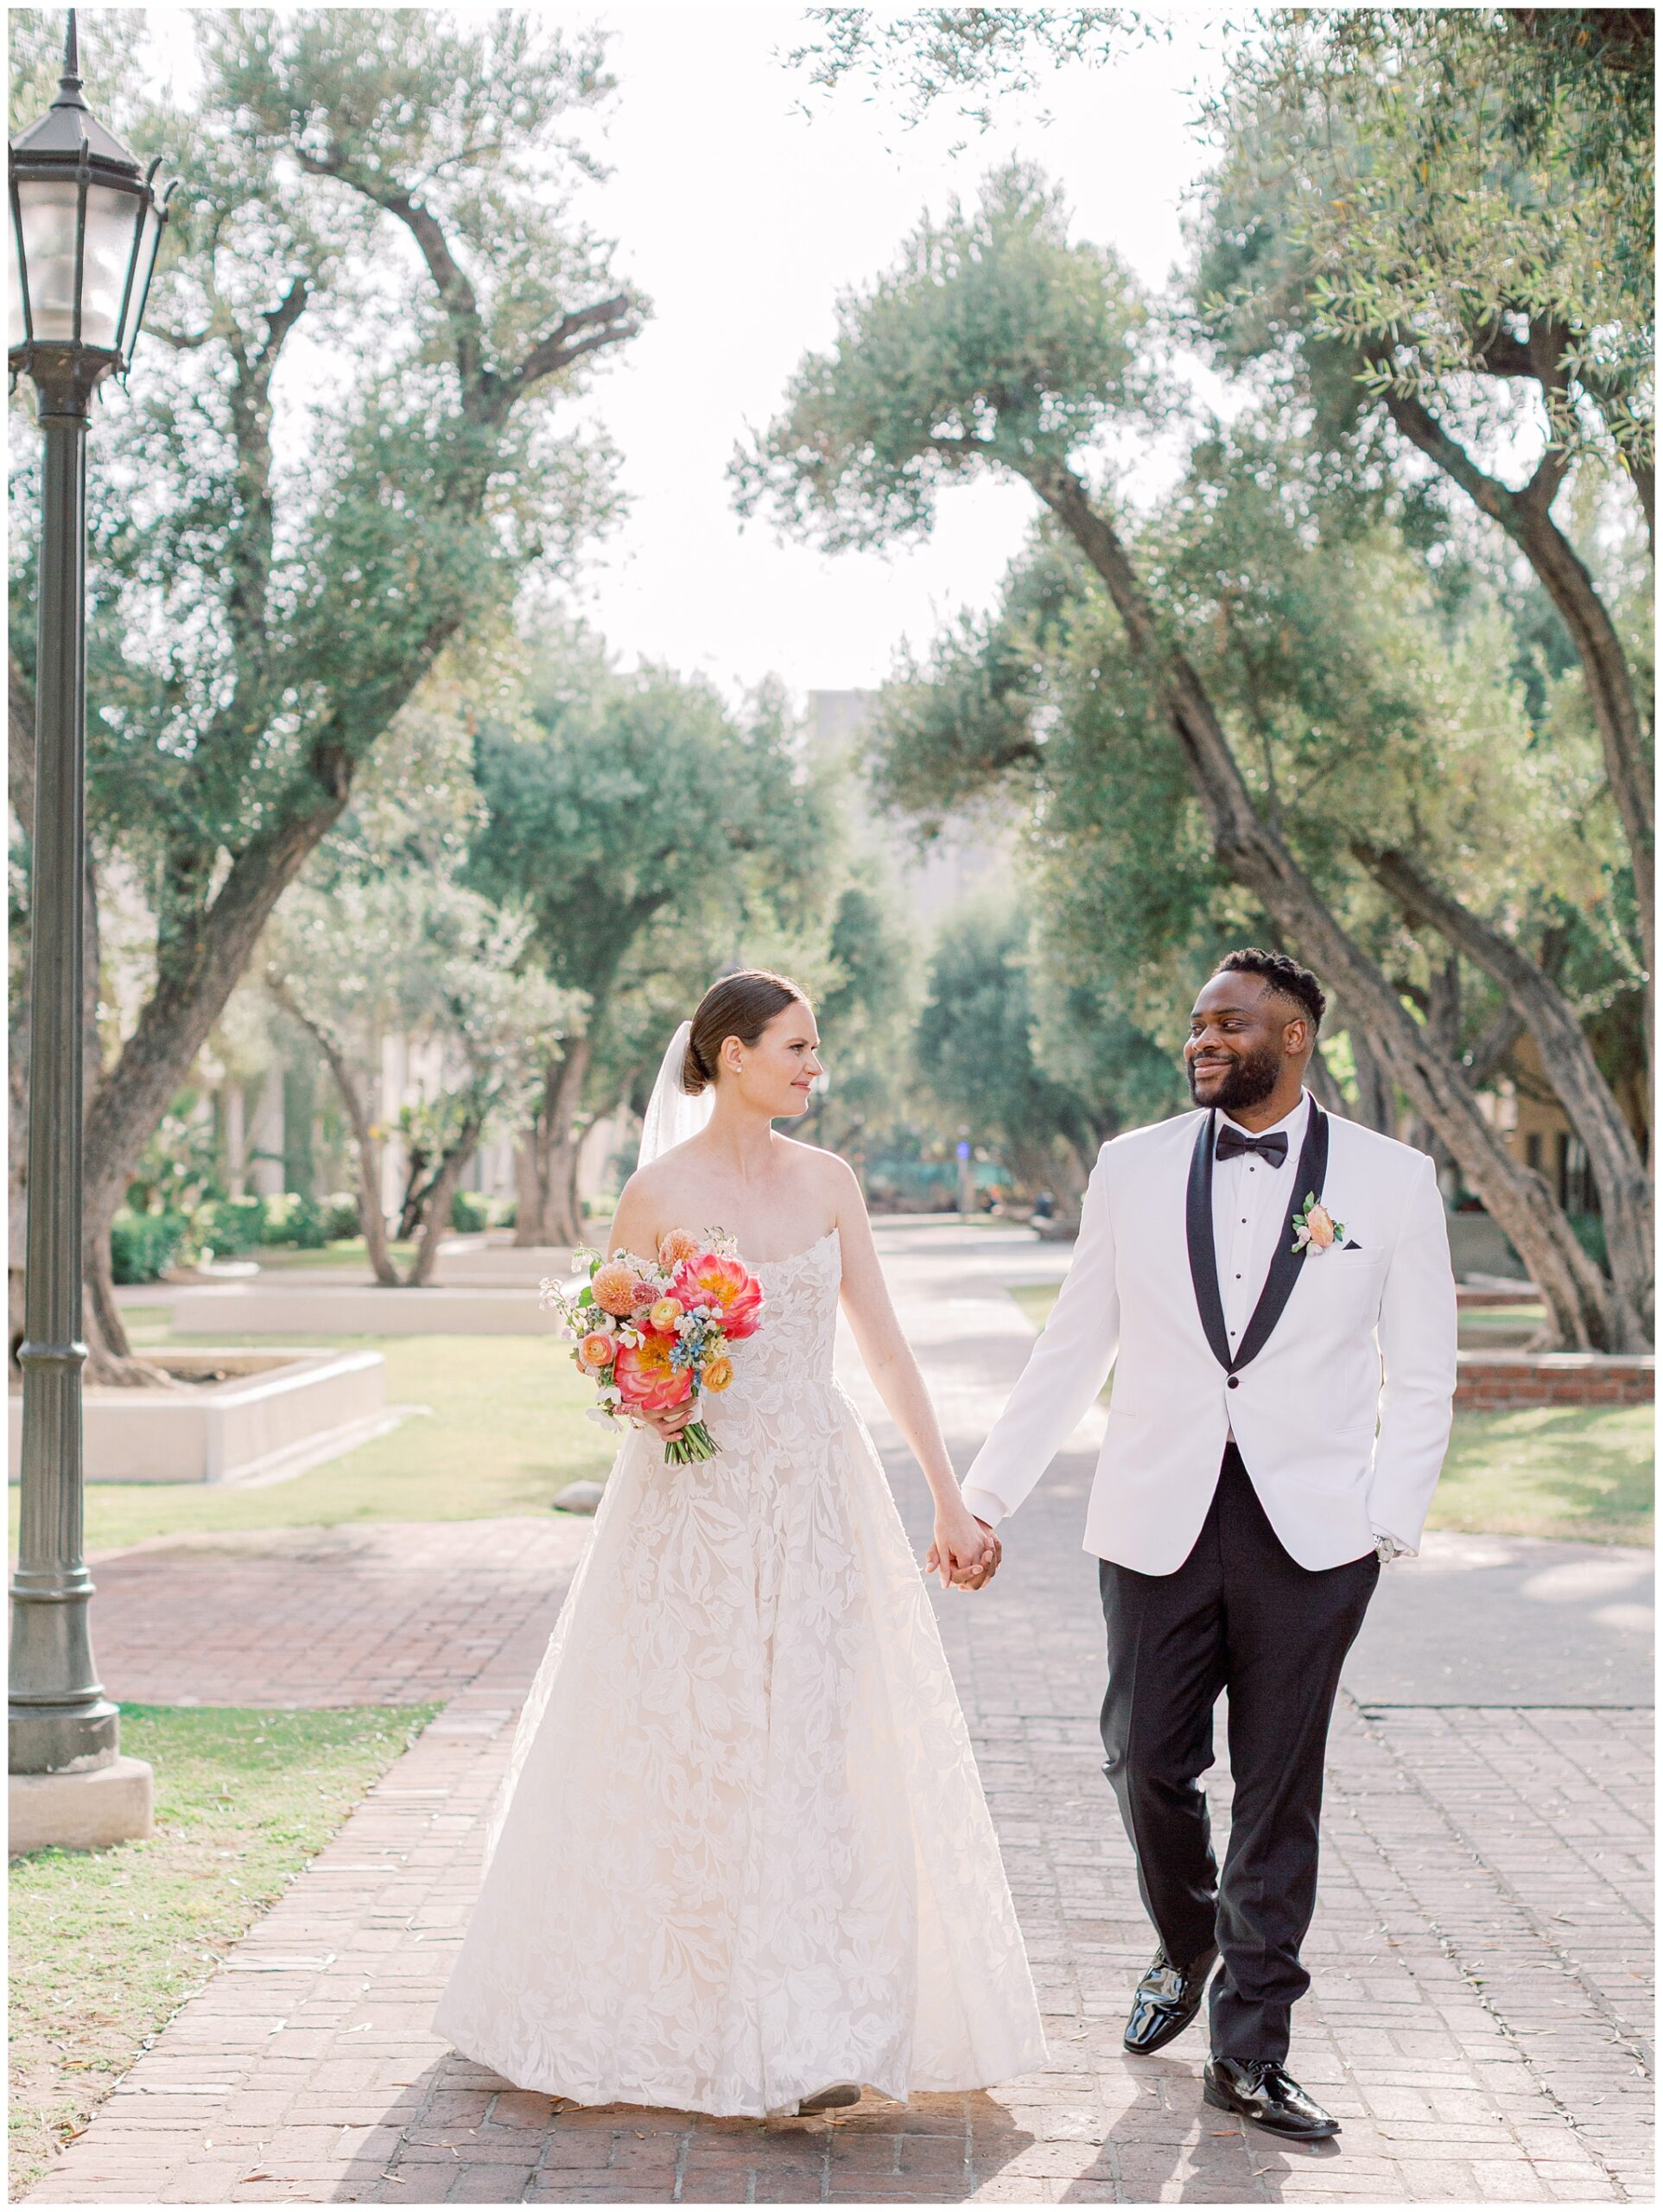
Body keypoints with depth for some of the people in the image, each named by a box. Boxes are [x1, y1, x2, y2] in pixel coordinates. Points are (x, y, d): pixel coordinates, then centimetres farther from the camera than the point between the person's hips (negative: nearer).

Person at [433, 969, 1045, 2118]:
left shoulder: (828, 1182, 6)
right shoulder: (661, 1191, -4)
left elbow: (886, 1345, 7)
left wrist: (951, 1502, 5)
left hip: (820, 1496, 3)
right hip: (698, 1500, -3)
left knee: (826, 1751, -2)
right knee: (691, 1753, 3)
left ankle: (810, 2035, 4)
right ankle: (683, 2020, 22)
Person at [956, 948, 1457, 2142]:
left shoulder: (1392, 1180, 0)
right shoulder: (1134, 1167, 5)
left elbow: (1420, 1378, 3)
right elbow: (1070, 1353, 9)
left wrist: (1387, 1527, -6)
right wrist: (985, 1496, 6)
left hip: (1311, 1536, -1)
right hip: (1158, 1522, 2)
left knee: (1279, 1790, 5)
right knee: (1147, 1764, 5)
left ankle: (1250, 2052, 17)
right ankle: (1187, 1949, 36)